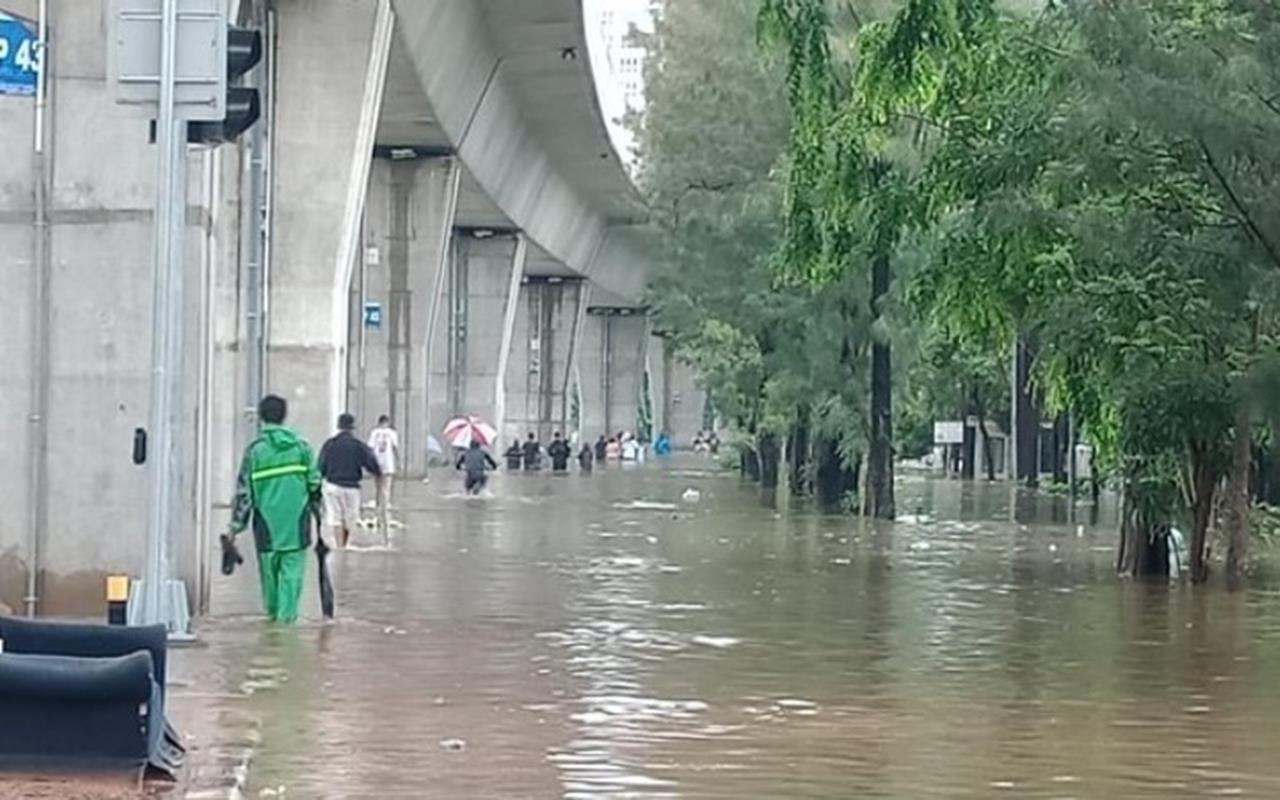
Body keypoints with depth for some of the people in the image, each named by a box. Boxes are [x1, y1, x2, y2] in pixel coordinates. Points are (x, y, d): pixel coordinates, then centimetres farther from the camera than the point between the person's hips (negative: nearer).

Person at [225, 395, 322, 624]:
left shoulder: (254, 449, -2)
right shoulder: (301, 446, 2)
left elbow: (244, 492, -3)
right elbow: (315, 484, 4)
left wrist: (235, 527, 2)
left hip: (267, 524, 0)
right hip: (296, 522, 0)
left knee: (269, 570, 14)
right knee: (292, 571, 2)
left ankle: (273, 612, 27)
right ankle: (287, 615, -9)